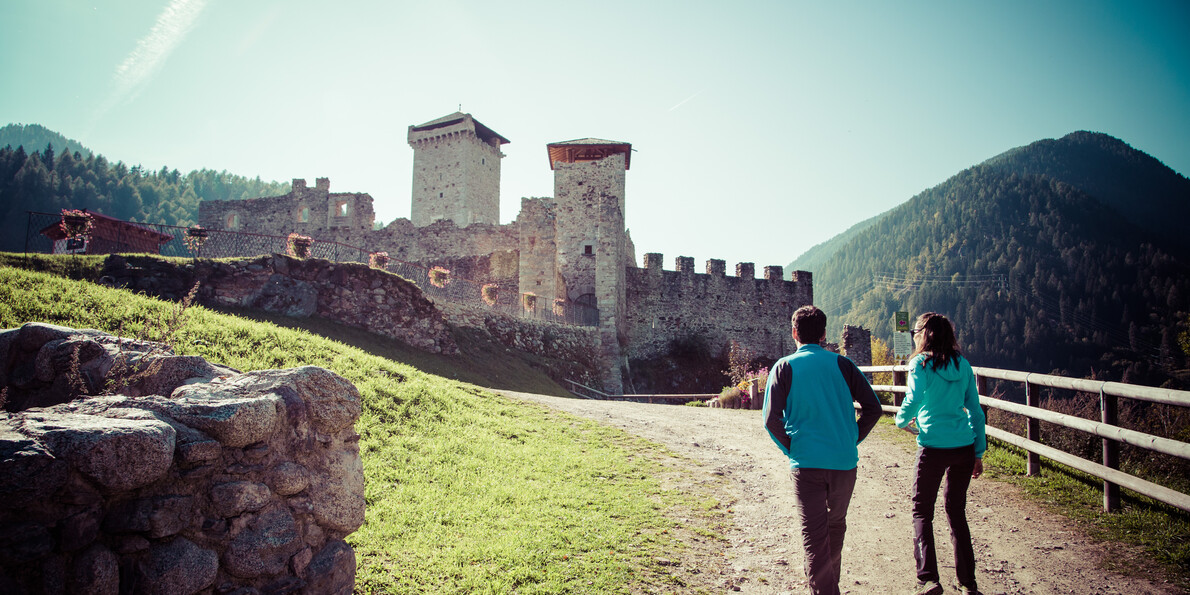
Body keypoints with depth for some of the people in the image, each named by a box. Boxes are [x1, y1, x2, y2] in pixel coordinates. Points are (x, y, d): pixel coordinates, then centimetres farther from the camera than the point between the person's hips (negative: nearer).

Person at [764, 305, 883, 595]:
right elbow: (873, 407, -2)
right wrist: (853, 439, 7)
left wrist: (791, 449, 2)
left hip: (806, 463, -3)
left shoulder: (784, 367, -2)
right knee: (836, 525, 22)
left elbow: (771, 419, -12)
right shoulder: (841, 364, 4)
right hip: (844, 461, 3)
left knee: (814, 534, 2)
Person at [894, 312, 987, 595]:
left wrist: (902, 420, 5)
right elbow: (975, 411, 10)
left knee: (922, 511, 7)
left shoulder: (921, 363, -6)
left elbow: (913, 400, -17)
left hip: (934, 448, -5)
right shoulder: (963, 365, 9)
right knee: (956, 511, 16)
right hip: (965, 447, 5)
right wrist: (979, 453, 15)